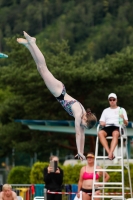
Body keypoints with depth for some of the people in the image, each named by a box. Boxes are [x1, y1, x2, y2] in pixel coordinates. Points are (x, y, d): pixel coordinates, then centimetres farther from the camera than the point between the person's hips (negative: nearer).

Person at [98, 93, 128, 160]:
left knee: (115, 133, -41)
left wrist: (123, 119, -10)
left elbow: (126, 124, 12)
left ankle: (110, 153, -55)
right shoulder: (106, 111, 27)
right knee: (100, 133, -35)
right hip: (107, 127, 2)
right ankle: (109, 152, -43)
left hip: (117, 127, -2)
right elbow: (101, 121, 19)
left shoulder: (121, 110, 19)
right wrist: (102, 123, -5)